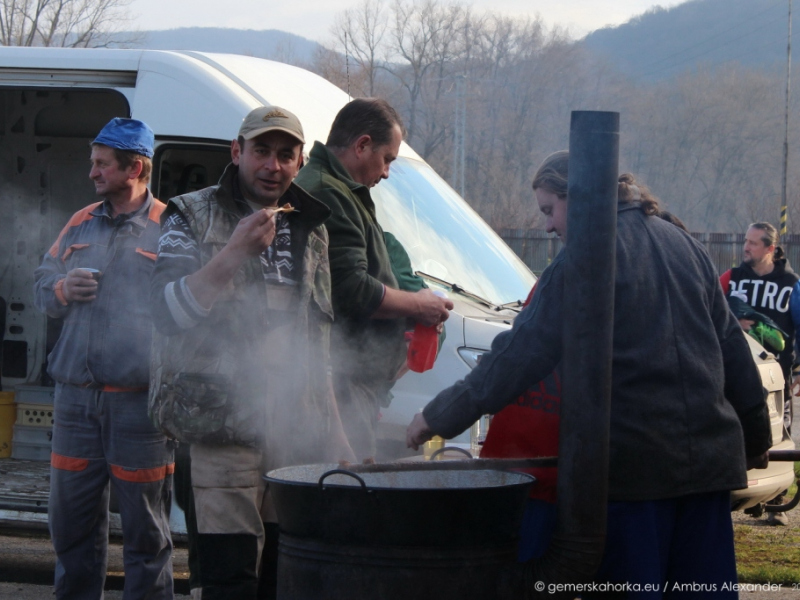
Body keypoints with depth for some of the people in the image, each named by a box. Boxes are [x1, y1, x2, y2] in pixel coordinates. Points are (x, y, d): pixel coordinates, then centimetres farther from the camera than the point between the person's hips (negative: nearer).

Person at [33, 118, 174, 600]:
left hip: (139, 400, -6)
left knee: (145, 529, 2)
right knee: (71, 520, 11)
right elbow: (42, 285, 22)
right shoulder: (81, 225, 15)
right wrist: (62, 289, -2)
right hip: (76, 397, 6)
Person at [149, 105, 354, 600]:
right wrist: (236, 251, -21)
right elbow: (170, 311, -13)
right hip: (225, 425, -5)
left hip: (298, 430, 5)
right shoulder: (194, 218, 2)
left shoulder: (311, 225, 18)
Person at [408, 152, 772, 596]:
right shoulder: (683, 246, 14)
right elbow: (731, 346, 17)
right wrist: (756, 435, 25)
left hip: (633, 457, -6)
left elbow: (522, 353, -10)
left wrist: (441, 415, -5)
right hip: (711, 455, 6)